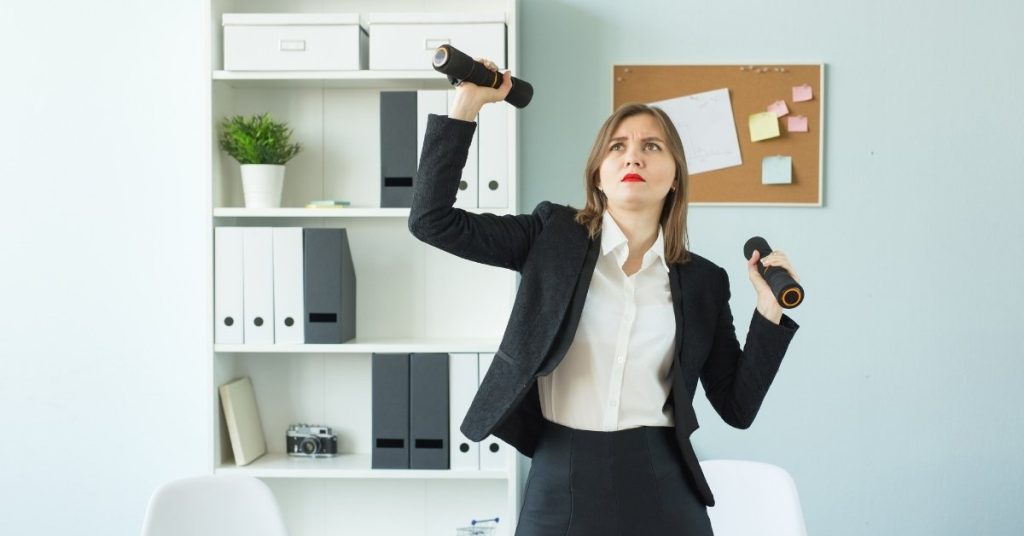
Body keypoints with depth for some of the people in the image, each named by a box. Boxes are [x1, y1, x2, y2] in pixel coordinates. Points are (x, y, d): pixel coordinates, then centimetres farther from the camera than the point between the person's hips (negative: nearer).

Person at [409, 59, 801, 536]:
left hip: (662, 488, 1)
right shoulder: (554, 235, 1)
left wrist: (769, 310, -6)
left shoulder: (703, 281, 4)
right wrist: (466, 105, -8)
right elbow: (432, 219, -5)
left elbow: (737, 406, 5)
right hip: (560, 483, -1)